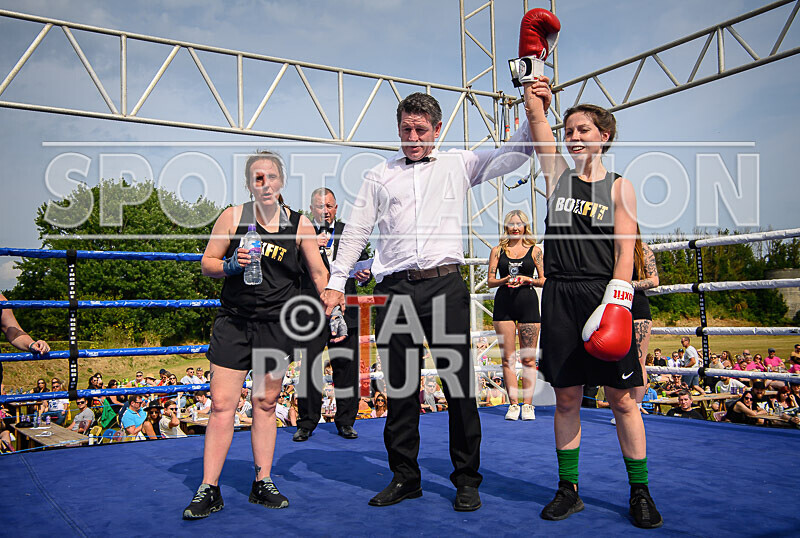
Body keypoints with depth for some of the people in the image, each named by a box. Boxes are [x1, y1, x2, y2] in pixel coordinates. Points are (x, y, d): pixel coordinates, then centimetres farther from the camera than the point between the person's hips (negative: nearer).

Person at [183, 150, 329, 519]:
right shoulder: (233, 217, 2)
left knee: (266, 404, 8)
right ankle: (209, 490, 7)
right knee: (222, 405, -3)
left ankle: (263, 483, 20)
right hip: (233, 321, -1)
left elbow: (319, 273, 8)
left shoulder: (299, 224, 3)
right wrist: (230, 265, -14)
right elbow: (207, 264, 6)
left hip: (277, 323, 1)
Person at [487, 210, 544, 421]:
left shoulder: (534, 250, 7)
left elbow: (544, 280, 6)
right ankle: (513, 404, 8)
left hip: (528, 302, -1)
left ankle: (528, 405, 6)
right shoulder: (497, 251, 9)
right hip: (504, 303, 1)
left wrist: (527, 280, -11)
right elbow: (490, 281, 7)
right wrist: (505, 280, -12)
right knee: (508, 358, 1)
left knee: (528, 358, 0)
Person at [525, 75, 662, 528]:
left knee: (622, 399, 2)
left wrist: (615, 304, -14)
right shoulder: (558, 174, 13)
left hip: (604, 296, -2)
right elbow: (539, 124, 4)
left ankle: (640, 492, 16)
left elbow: (625, 250, -4)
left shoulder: (620, 187, 5)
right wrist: (535, 97, -11)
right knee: (567, 398, 7)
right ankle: (569, 490, 19)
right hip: (560, 297, 2)